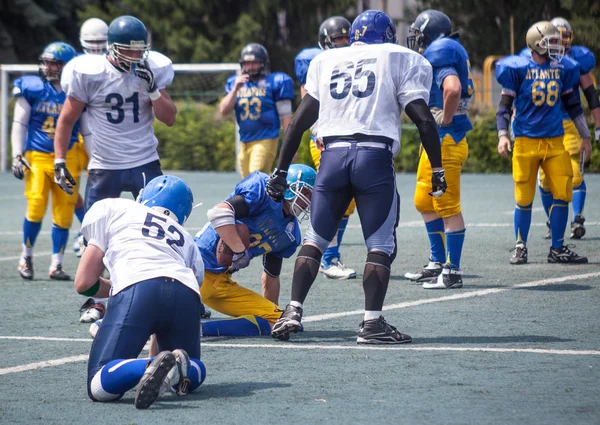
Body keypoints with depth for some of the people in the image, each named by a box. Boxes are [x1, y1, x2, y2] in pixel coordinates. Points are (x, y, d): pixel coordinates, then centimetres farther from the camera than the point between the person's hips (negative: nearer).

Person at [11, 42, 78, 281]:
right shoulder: (32, 88, 0)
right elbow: (19, 124, 4)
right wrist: (17, 156, -4)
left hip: (66, 159, 2)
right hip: (37, 156, -2)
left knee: (64, 213, 0)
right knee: (36, 207, -12)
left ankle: (56, 266, 10)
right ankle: (26, 257, 9)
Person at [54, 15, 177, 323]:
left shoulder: (152, 71, -2)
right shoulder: (89, 73, -9)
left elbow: (169, 118, -1)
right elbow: (67, 119, 1)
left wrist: (153, 89, -16)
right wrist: (59, 161, -2)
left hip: (145, 164, 1)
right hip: (104, 167, -1)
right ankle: (95, 302, 15)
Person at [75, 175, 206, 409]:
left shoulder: (111, 208, 28)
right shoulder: (187, 240, 35)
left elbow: (84, 283, 23)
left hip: (139, 288, -4)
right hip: (186, 296, 4)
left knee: (99, 387, -4)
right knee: (192, 375, 27)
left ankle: (157, 367, -33)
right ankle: (180, 367, -10)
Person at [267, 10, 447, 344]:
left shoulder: (326, 61, 20)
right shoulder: (401, 60, 10)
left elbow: (301, 119, 18)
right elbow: (424, 119, 2)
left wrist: (281, 170, 21)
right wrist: (438, 170, 7)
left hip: (334, 154, 3)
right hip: (375, 156, -3)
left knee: (316, 239, 15)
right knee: (380, 244, 4)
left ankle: (293, 311, 6)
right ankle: (373, 323, -4)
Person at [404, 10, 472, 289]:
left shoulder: (440, 54, -15)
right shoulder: (449, 53, 15)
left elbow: (452, 89, -32)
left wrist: (446, 120, -19)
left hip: (445, 141, -10)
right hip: (434, 141, 10)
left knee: (447, 206, -5)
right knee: (425, 202, 18)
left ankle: (452, 271, -1)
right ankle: (437, 263, 26)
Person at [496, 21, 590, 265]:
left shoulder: (562, 68, 7)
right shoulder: (519, 69, -5)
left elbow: (572, 105, 17)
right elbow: (505, 105, -1)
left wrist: (585, 136, 20)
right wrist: (502, 135, -13)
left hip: (555, 141, 4)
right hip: (526, 141, -4)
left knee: (562, 194, -2)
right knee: (524, 199, 0)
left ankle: (558, 249, 8)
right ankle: (520, 248, 14)